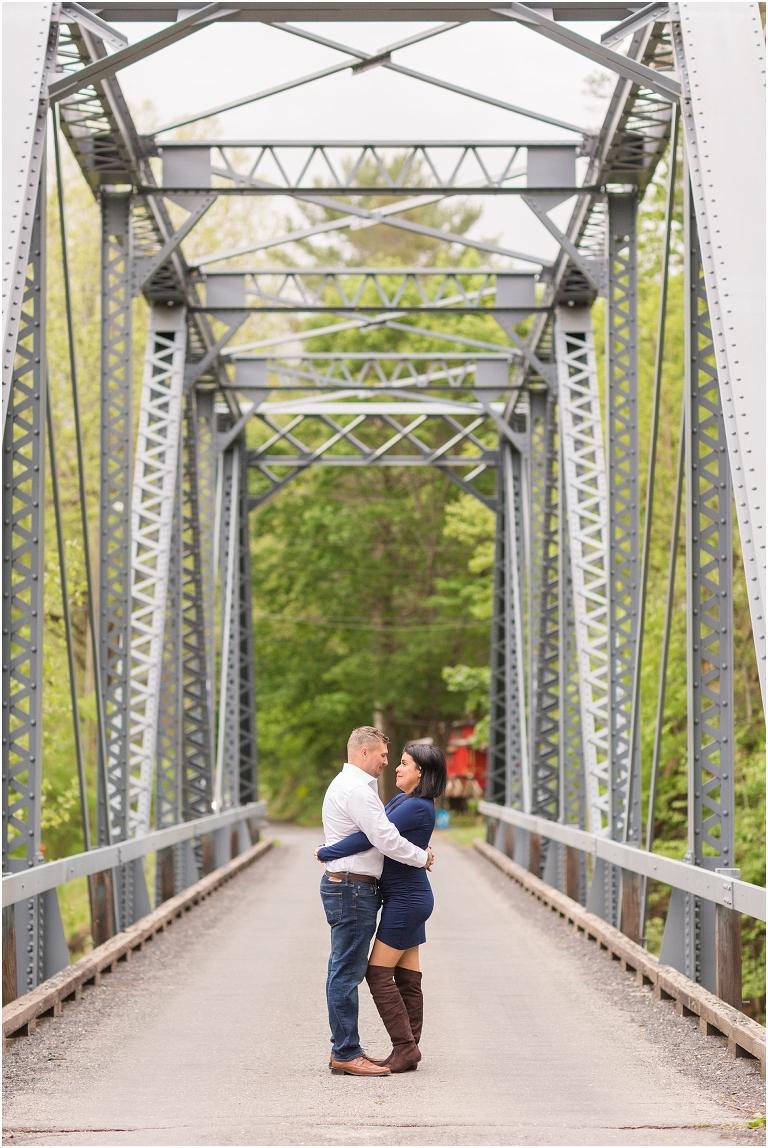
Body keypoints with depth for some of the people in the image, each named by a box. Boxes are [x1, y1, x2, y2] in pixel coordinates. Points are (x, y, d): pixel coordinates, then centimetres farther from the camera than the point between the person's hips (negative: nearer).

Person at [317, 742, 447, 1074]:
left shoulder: (417, 807, -19)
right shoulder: (403, 801, 12)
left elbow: (369, 837, -25)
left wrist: (327, 853, -17)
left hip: (406, 899, -10)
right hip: (408, 898, 10)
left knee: (379, 973, -8)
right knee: (406, 978, 8)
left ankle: (405, 1047, -6)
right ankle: (408, 1051, 10)